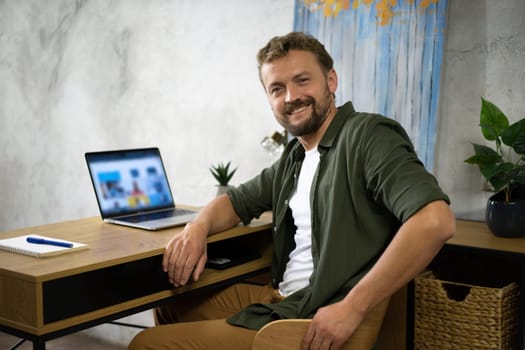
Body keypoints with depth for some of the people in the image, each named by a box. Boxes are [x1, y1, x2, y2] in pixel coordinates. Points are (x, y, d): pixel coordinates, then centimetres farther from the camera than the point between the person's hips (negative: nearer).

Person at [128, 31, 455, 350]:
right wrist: (198, 227, 0)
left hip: (320, 321, -8)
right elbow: (237, 201, 24)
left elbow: (436, 220, -30)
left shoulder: (367, 135, -16)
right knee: (171, 307, 24)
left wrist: (353, 307, -31)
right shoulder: (294, 158, 11)